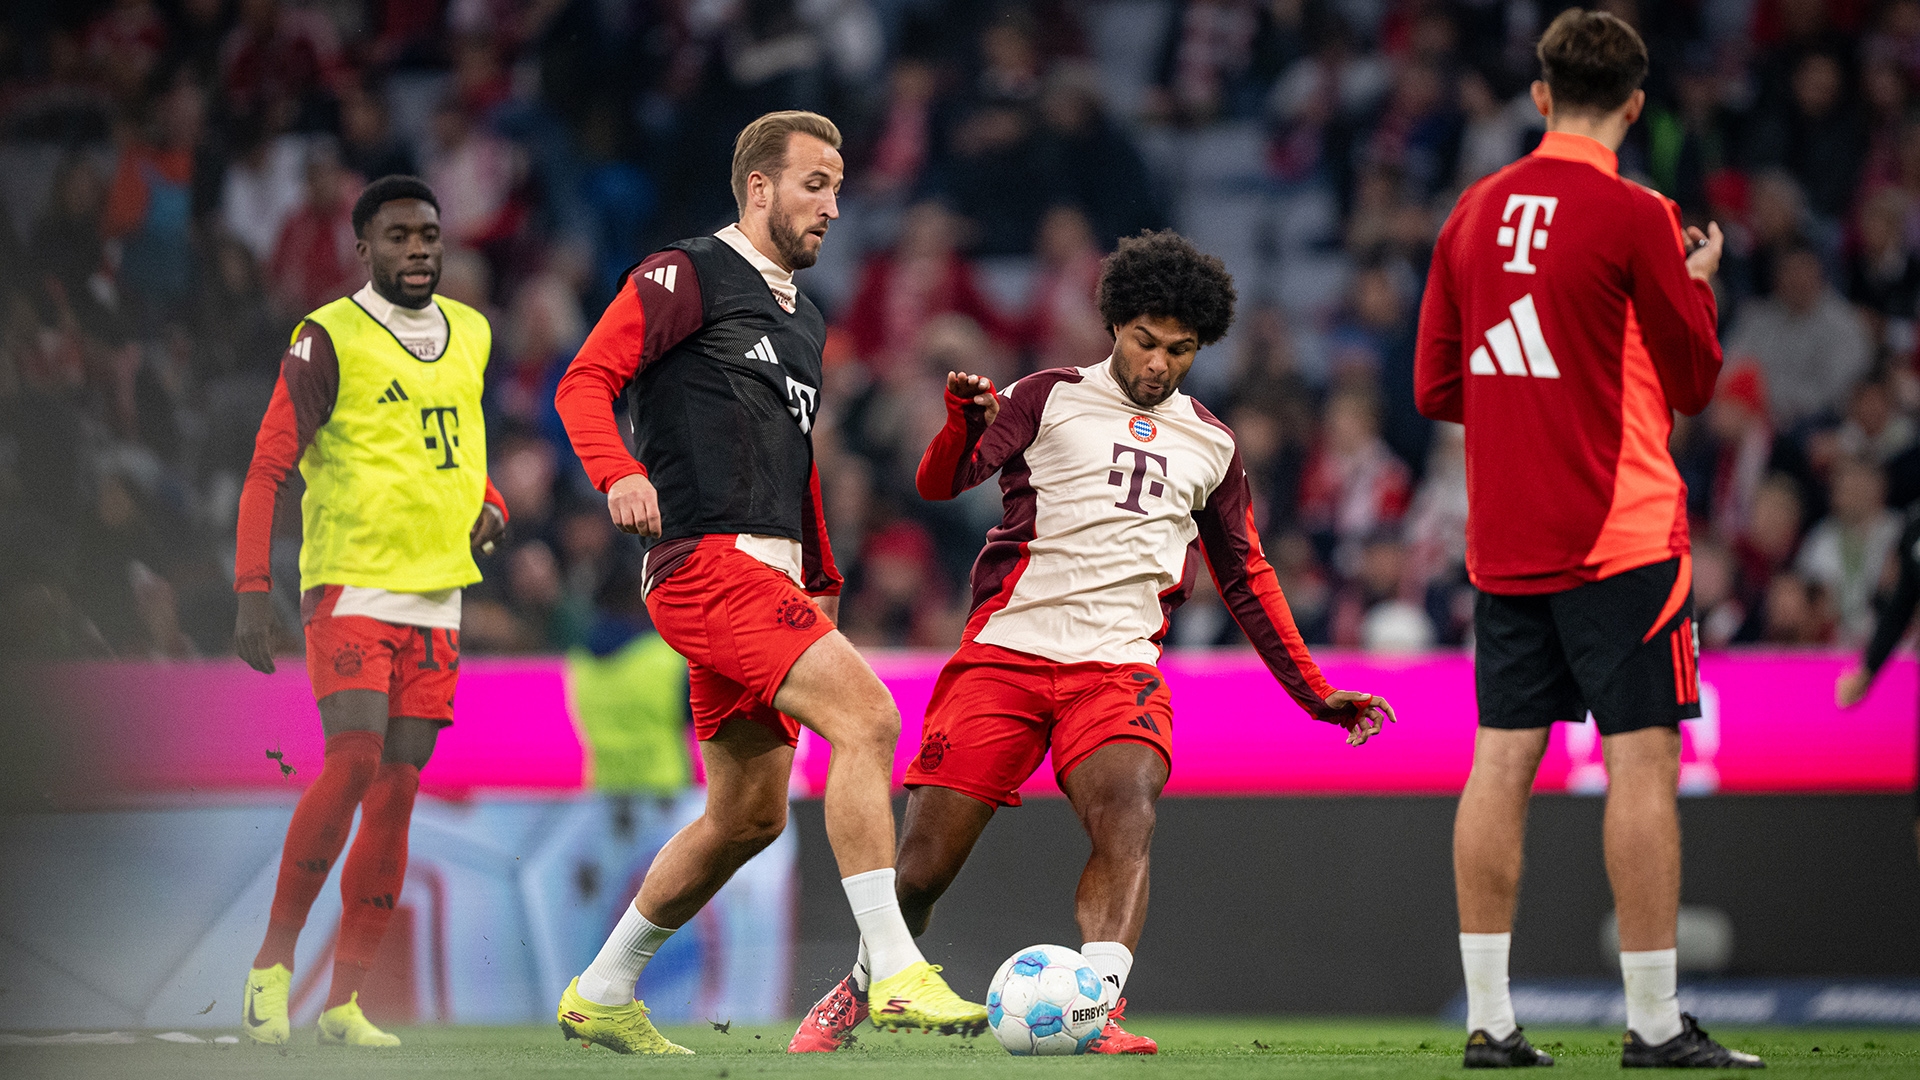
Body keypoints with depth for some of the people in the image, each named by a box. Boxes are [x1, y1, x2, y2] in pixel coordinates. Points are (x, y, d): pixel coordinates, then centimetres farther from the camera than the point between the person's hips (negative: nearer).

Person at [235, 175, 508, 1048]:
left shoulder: (469, 336, 13)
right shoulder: (329, 339, -6)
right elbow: (268, 468, -7)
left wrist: (488, 502, 8)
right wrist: (252, 591, -14)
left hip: (437, 597, 6)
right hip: (350, 585, -6)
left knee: (398, 790, 1)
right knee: (354, 761, -20)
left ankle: (343, 1001, 5)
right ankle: (273, 959, -6)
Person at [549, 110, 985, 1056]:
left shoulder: (804, 322, 24)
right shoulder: (687, 277, -2)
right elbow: (584, 383, -11)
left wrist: (822, 580, 26)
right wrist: (620, 473, -29)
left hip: (766, 580, 10)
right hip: (707, 559, -10)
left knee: (747, 816, 12)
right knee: (865, 715, -23)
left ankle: (601, 995, 24)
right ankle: (895, 973, -27)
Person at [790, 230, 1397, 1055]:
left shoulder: (1211, 447, 17)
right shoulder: (1051, 398, 7)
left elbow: (1246, 581, 27)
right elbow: (940, 483, -5)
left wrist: (1314, 693, 25)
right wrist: (965, 422, -27)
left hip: (1119, 666, 2)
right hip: (1006, 649, -2)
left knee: (1127, 811, -28)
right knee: (926, 860, -4)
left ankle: (1096, 1013, -37)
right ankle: (861, 988, 23)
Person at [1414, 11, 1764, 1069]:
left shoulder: (1473, 213, 8)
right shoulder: (1633, 217, -9)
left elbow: (1436, 388, 12)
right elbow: (1695, 382, -1)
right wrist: (1696, 280, 14)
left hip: (1501, 538, 6)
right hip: (1621, 533, -6)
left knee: (1501, 762, 5)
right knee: (1642, 760, -3)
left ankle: (1489, 1020, 4)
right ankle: (1654, 1022, -5)